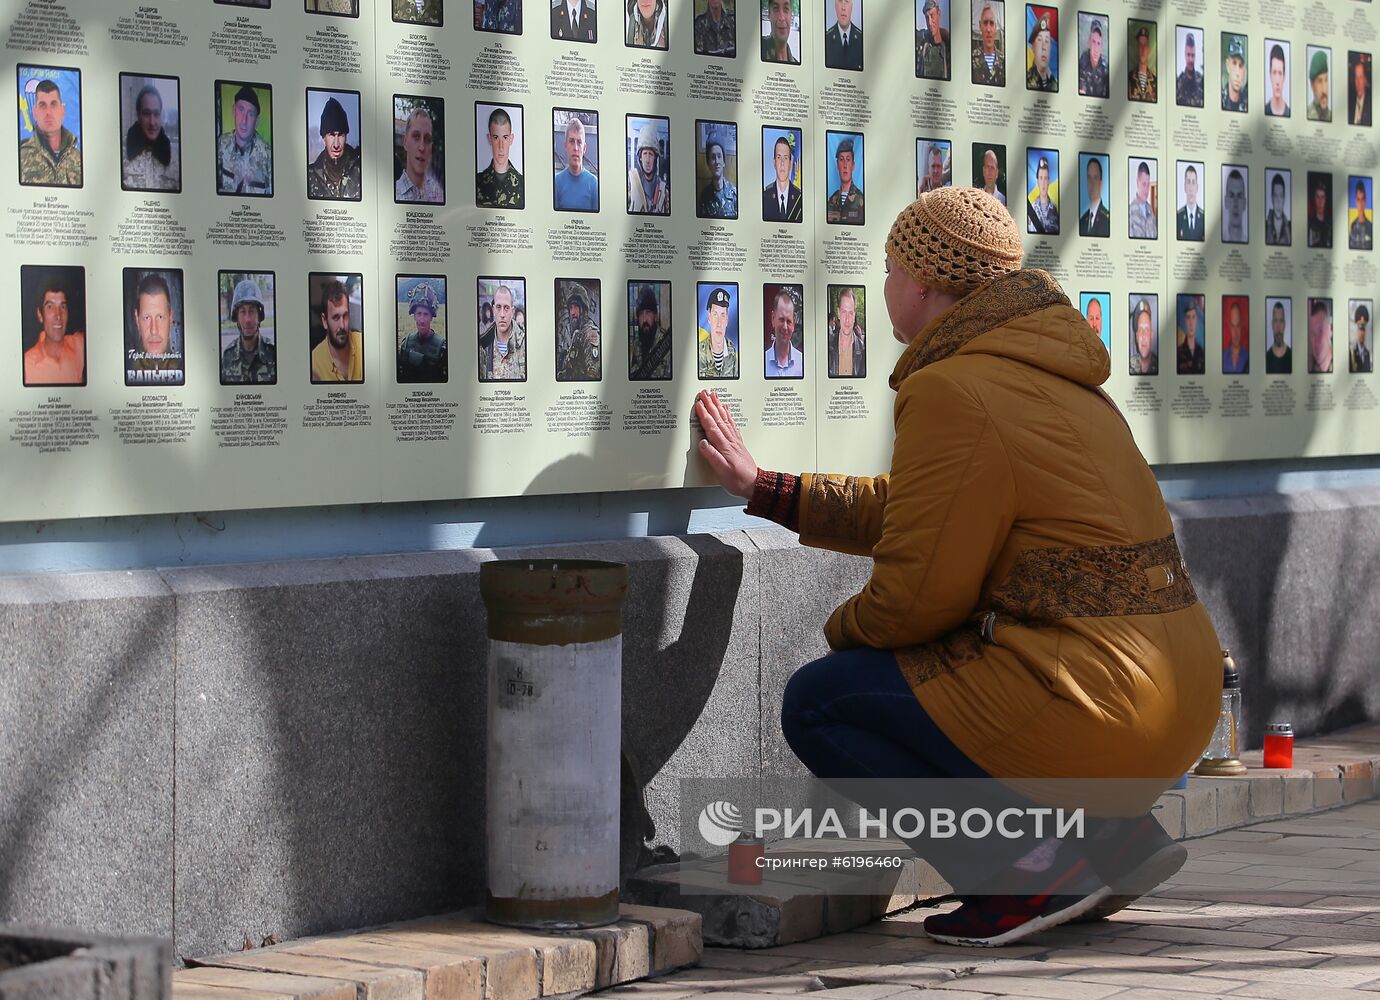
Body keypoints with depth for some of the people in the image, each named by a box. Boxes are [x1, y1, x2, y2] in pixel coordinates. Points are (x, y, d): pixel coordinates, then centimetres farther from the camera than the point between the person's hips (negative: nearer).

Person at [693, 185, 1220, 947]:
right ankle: (1117, 833, 15)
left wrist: (843, 629, 10)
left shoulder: (952, 393, -12)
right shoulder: (1046, 378, 18)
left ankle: (1026, 864, -6)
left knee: (816, 703, 2)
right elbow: (904, 511, 29)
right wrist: (759, 488, 36)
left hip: (1089, 717, -9)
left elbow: (918, 592, -12)